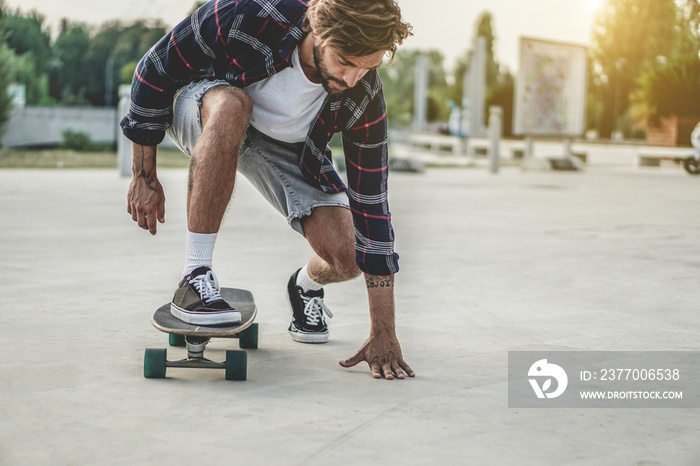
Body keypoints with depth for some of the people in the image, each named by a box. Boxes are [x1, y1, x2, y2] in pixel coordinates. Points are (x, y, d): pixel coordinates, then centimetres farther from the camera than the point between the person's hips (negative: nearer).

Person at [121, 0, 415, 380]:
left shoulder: (364, 95, -28)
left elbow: (371, 202, -21)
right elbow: (154, 71, -21)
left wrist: (384, 333, -21)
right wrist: (144, 175, -17)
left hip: (284, 145, 2)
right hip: (201, 106, -2)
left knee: (346, 256, -19)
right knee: (230, 107, -42)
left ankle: (305, 286, 22)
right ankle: (194, 280, -31)